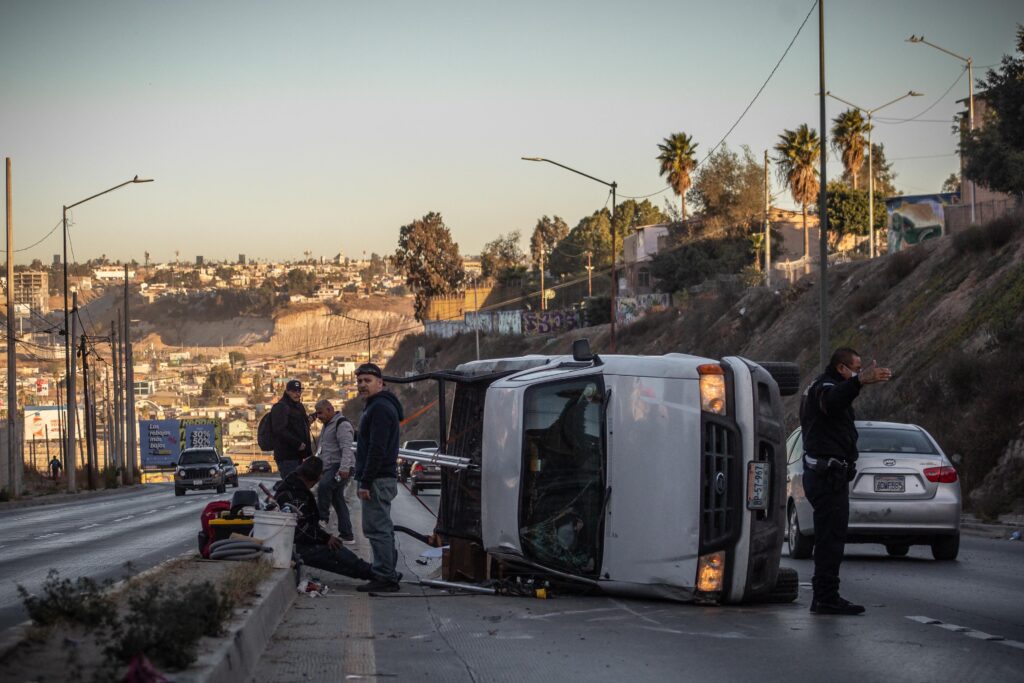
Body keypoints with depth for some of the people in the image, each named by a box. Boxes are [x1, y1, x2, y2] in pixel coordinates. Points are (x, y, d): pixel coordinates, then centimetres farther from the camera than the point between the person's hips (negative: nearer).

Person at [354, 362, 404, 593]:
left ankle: (385, 576, -11)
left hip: (378, 479, -11)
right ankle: (388, 573, 22)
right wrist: (365, 481, 24)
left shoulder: (380, 409, -15)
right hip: (384, 479, 11)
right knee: (382, 528, 16)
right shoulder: (377, 406, 20)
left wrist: (365, 482, -24)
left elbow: (377, 449, -23)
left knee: (376, 528, -11)